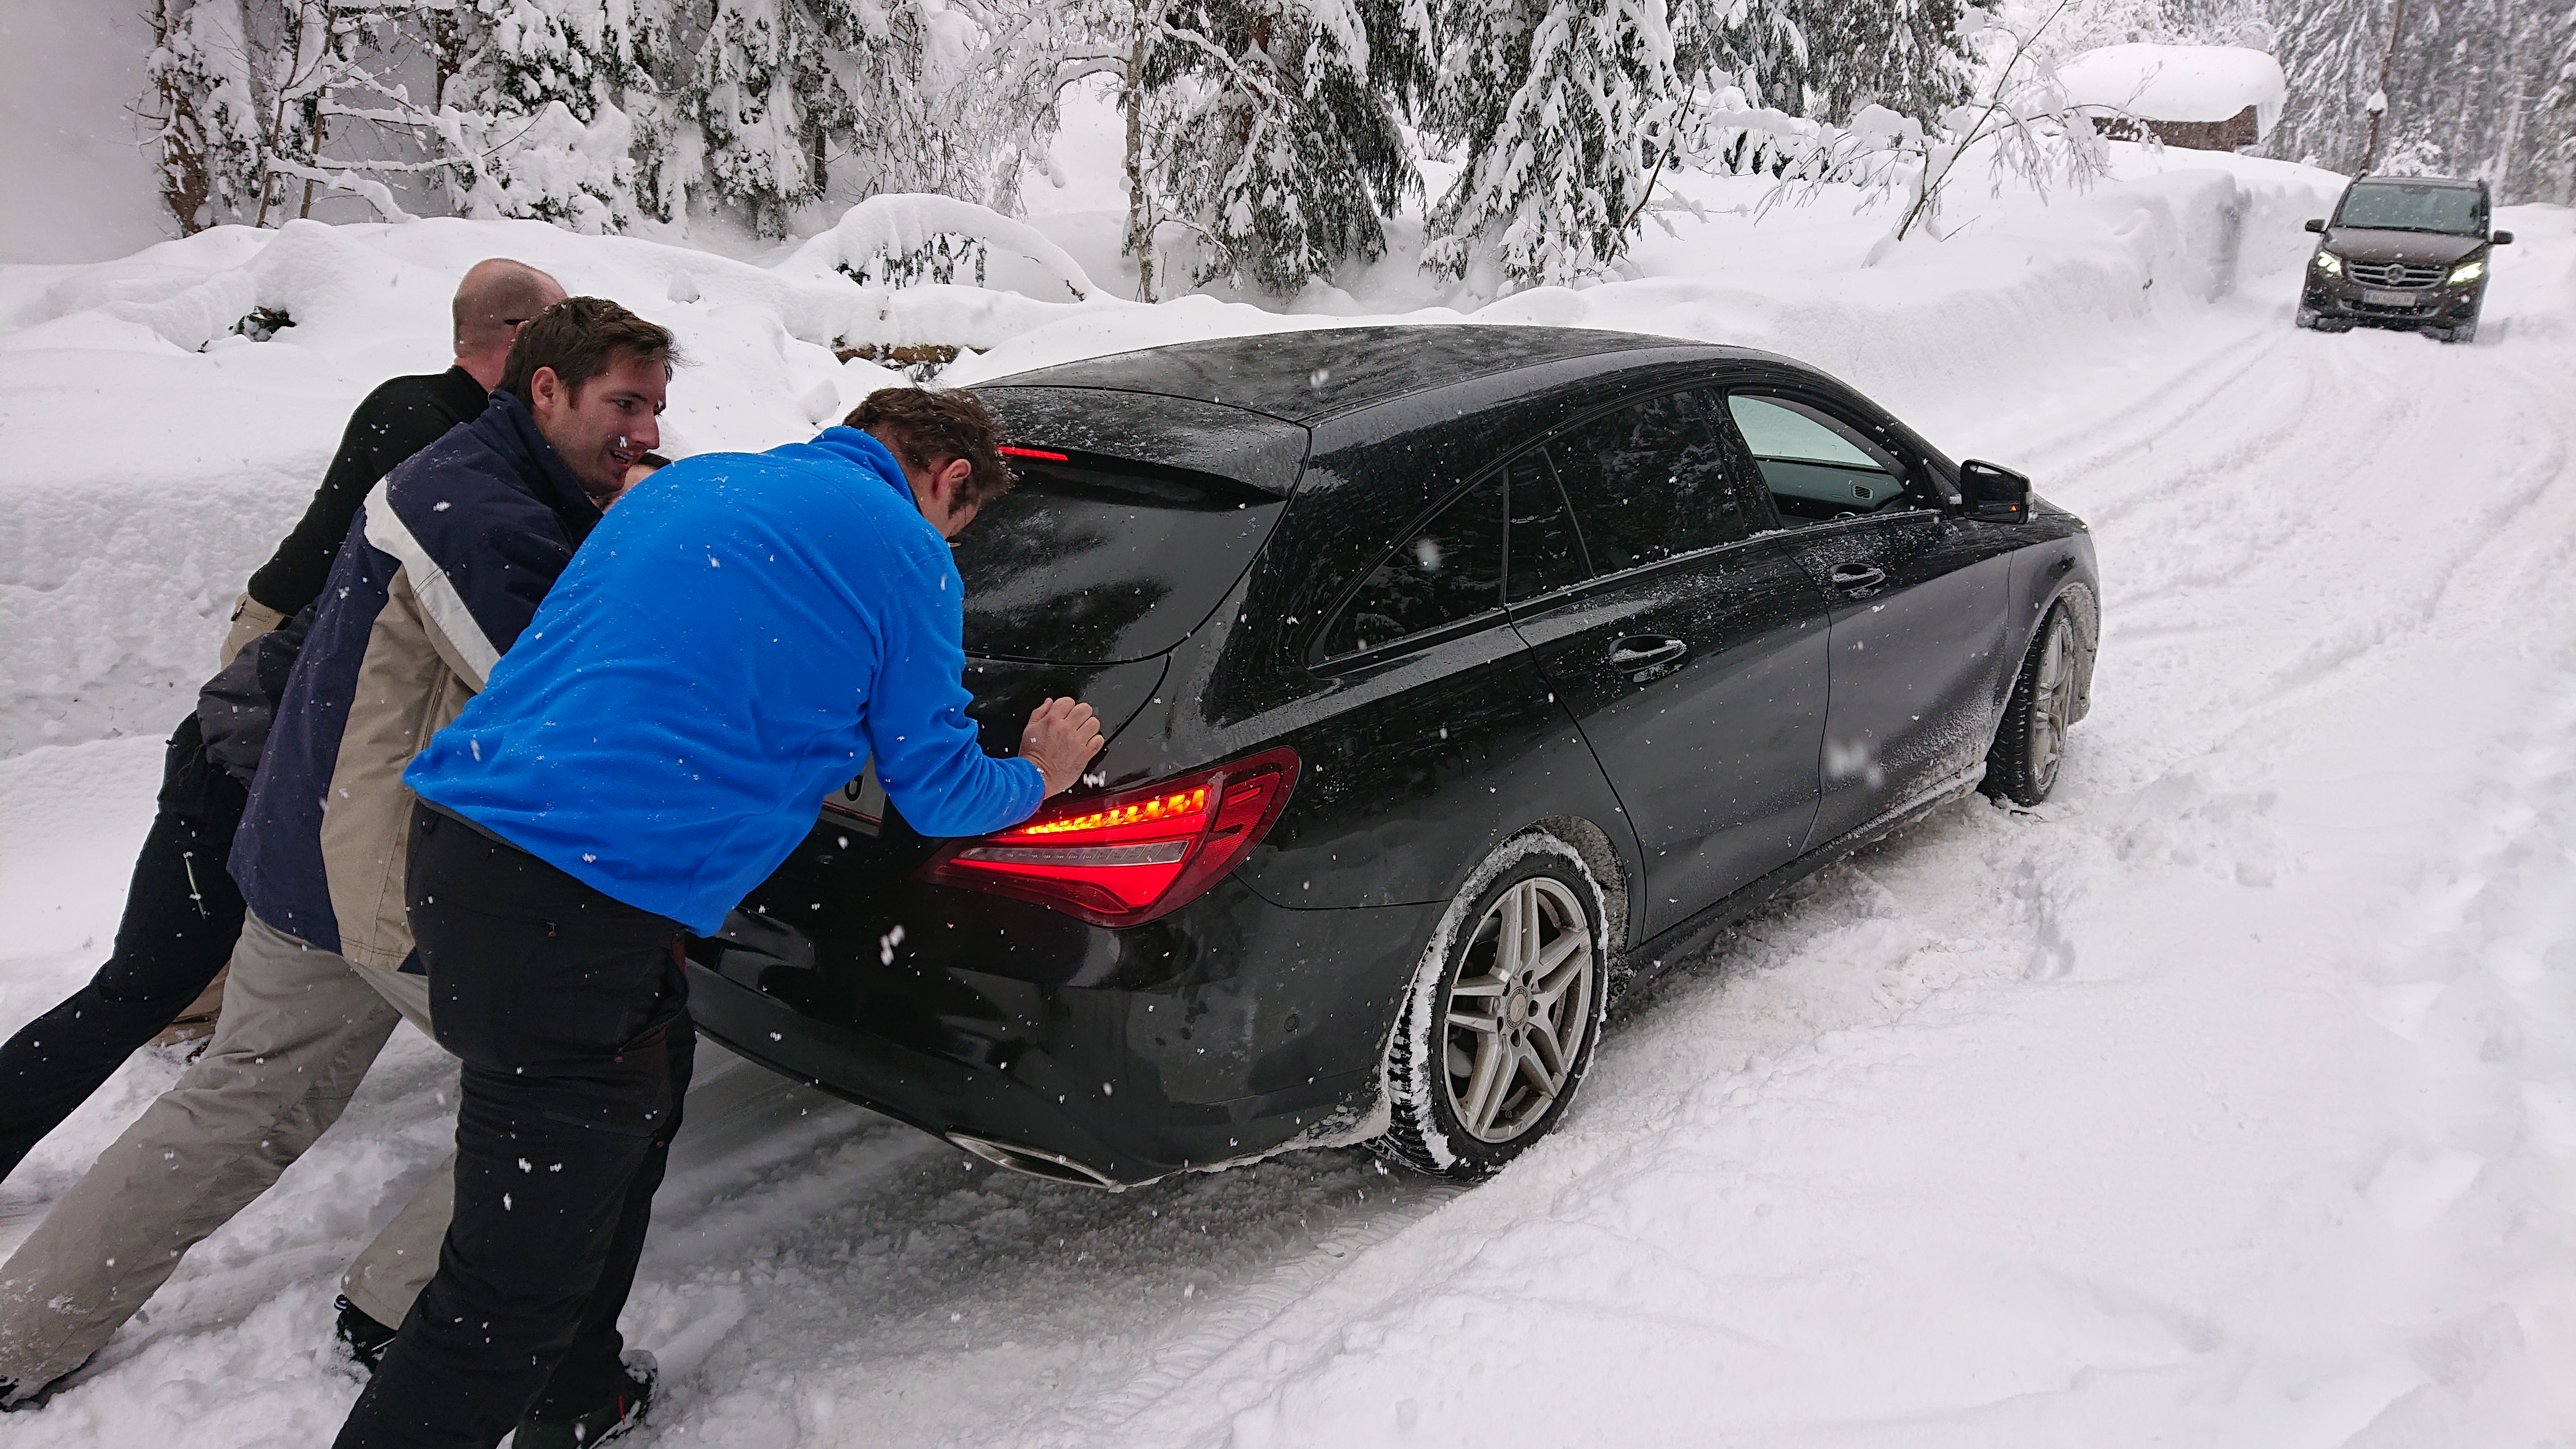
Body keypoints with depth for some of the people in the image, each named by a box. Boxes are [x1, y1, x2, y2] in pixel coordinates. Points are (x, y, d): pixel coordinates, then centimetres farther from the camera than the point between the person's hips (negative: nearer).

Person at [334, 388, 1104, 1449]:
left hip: (461, 835, 10)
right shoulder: (903, 552, -2)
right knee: (517, 1285, 0)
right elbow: (935, 791, 6)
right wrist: (1038, 776, 25)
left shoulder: (693, 481, 21)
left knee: (646, 1073, 29)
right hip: (571, 910, -10)